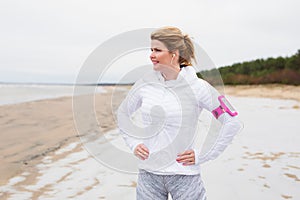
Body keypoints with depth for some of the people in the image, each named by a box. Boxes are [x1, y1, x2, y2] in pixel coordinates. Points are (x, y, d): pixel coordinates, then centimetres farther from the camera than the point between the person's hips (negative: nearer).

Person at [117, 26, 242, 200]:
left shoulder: (197, 87, -9)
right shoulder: (145, 84, 1)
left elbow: (233, 123, -8)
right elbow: (123, 114, 18)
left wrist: (204, 156, -8)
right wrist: (133, 144, 5)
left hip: (184, 174, -3)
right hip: (148, 173, 3)